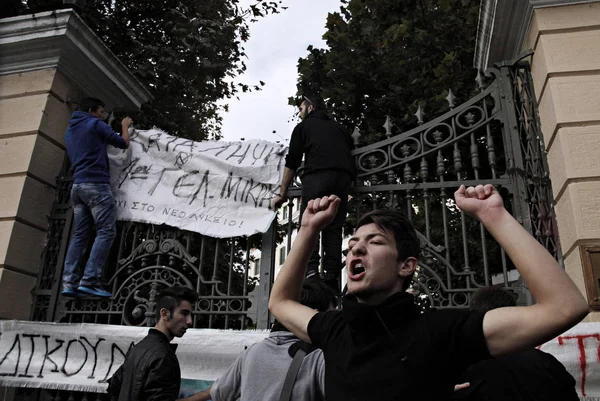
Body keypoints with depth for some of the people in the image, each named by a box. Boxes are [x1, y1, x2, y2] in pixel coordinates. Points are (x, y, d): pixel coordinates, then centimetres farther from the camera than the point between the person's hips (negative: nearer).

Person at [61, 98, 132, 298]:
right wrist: (125, 126, 23)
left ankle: (69, 282, -4)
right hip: (96, 184, -8)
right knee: (106, 231, -11)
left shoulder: (70, 129, 23)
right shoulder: (95, 124, 0)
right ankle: (89, 281, -19)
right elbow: (123, 143, 5)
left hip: (78, 185, 8)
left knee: (79, 235, 5)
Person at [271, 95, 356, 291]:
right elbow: (351, 150, 33)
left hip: (318, 174, -4)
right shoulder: (338, 127, 33)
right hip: (344, 176, 4)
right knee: (334, 227, 5)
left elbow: (292, 162, 16)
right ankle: (332, 278, -5)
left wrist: (282, 193, 19)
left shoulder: (304, 126, 21)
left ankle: (311, 270, -22)